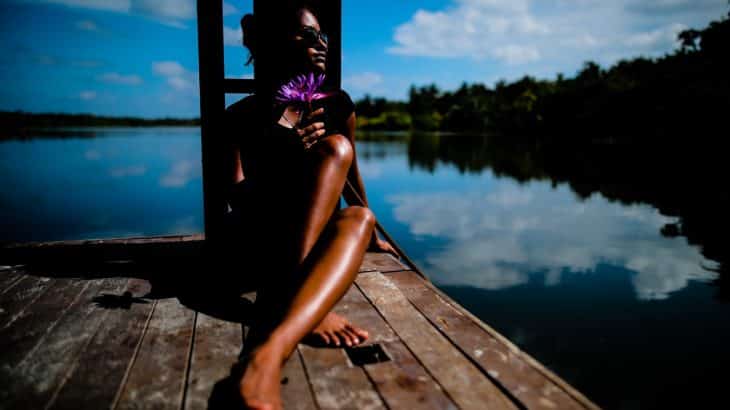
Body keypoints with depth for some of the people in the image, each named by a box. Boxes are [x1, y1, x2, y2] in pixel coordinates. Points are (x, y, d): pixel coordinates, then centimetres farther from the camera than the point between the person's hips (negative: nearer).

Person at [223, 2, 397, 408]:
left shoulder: (337, 103, 8)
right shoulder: (243, 115, -2)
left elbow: (351, 175, 18)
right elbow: (239, 201, -11)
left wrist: (370, 233, 25)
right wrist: (288, 160, -28)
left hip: (323, 231, 4)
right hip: (264, 235, -3)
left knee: (357, 219, -33)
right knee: (334, 147, -27)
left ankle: (272, 349, -52)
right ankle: (310, 308, -41)